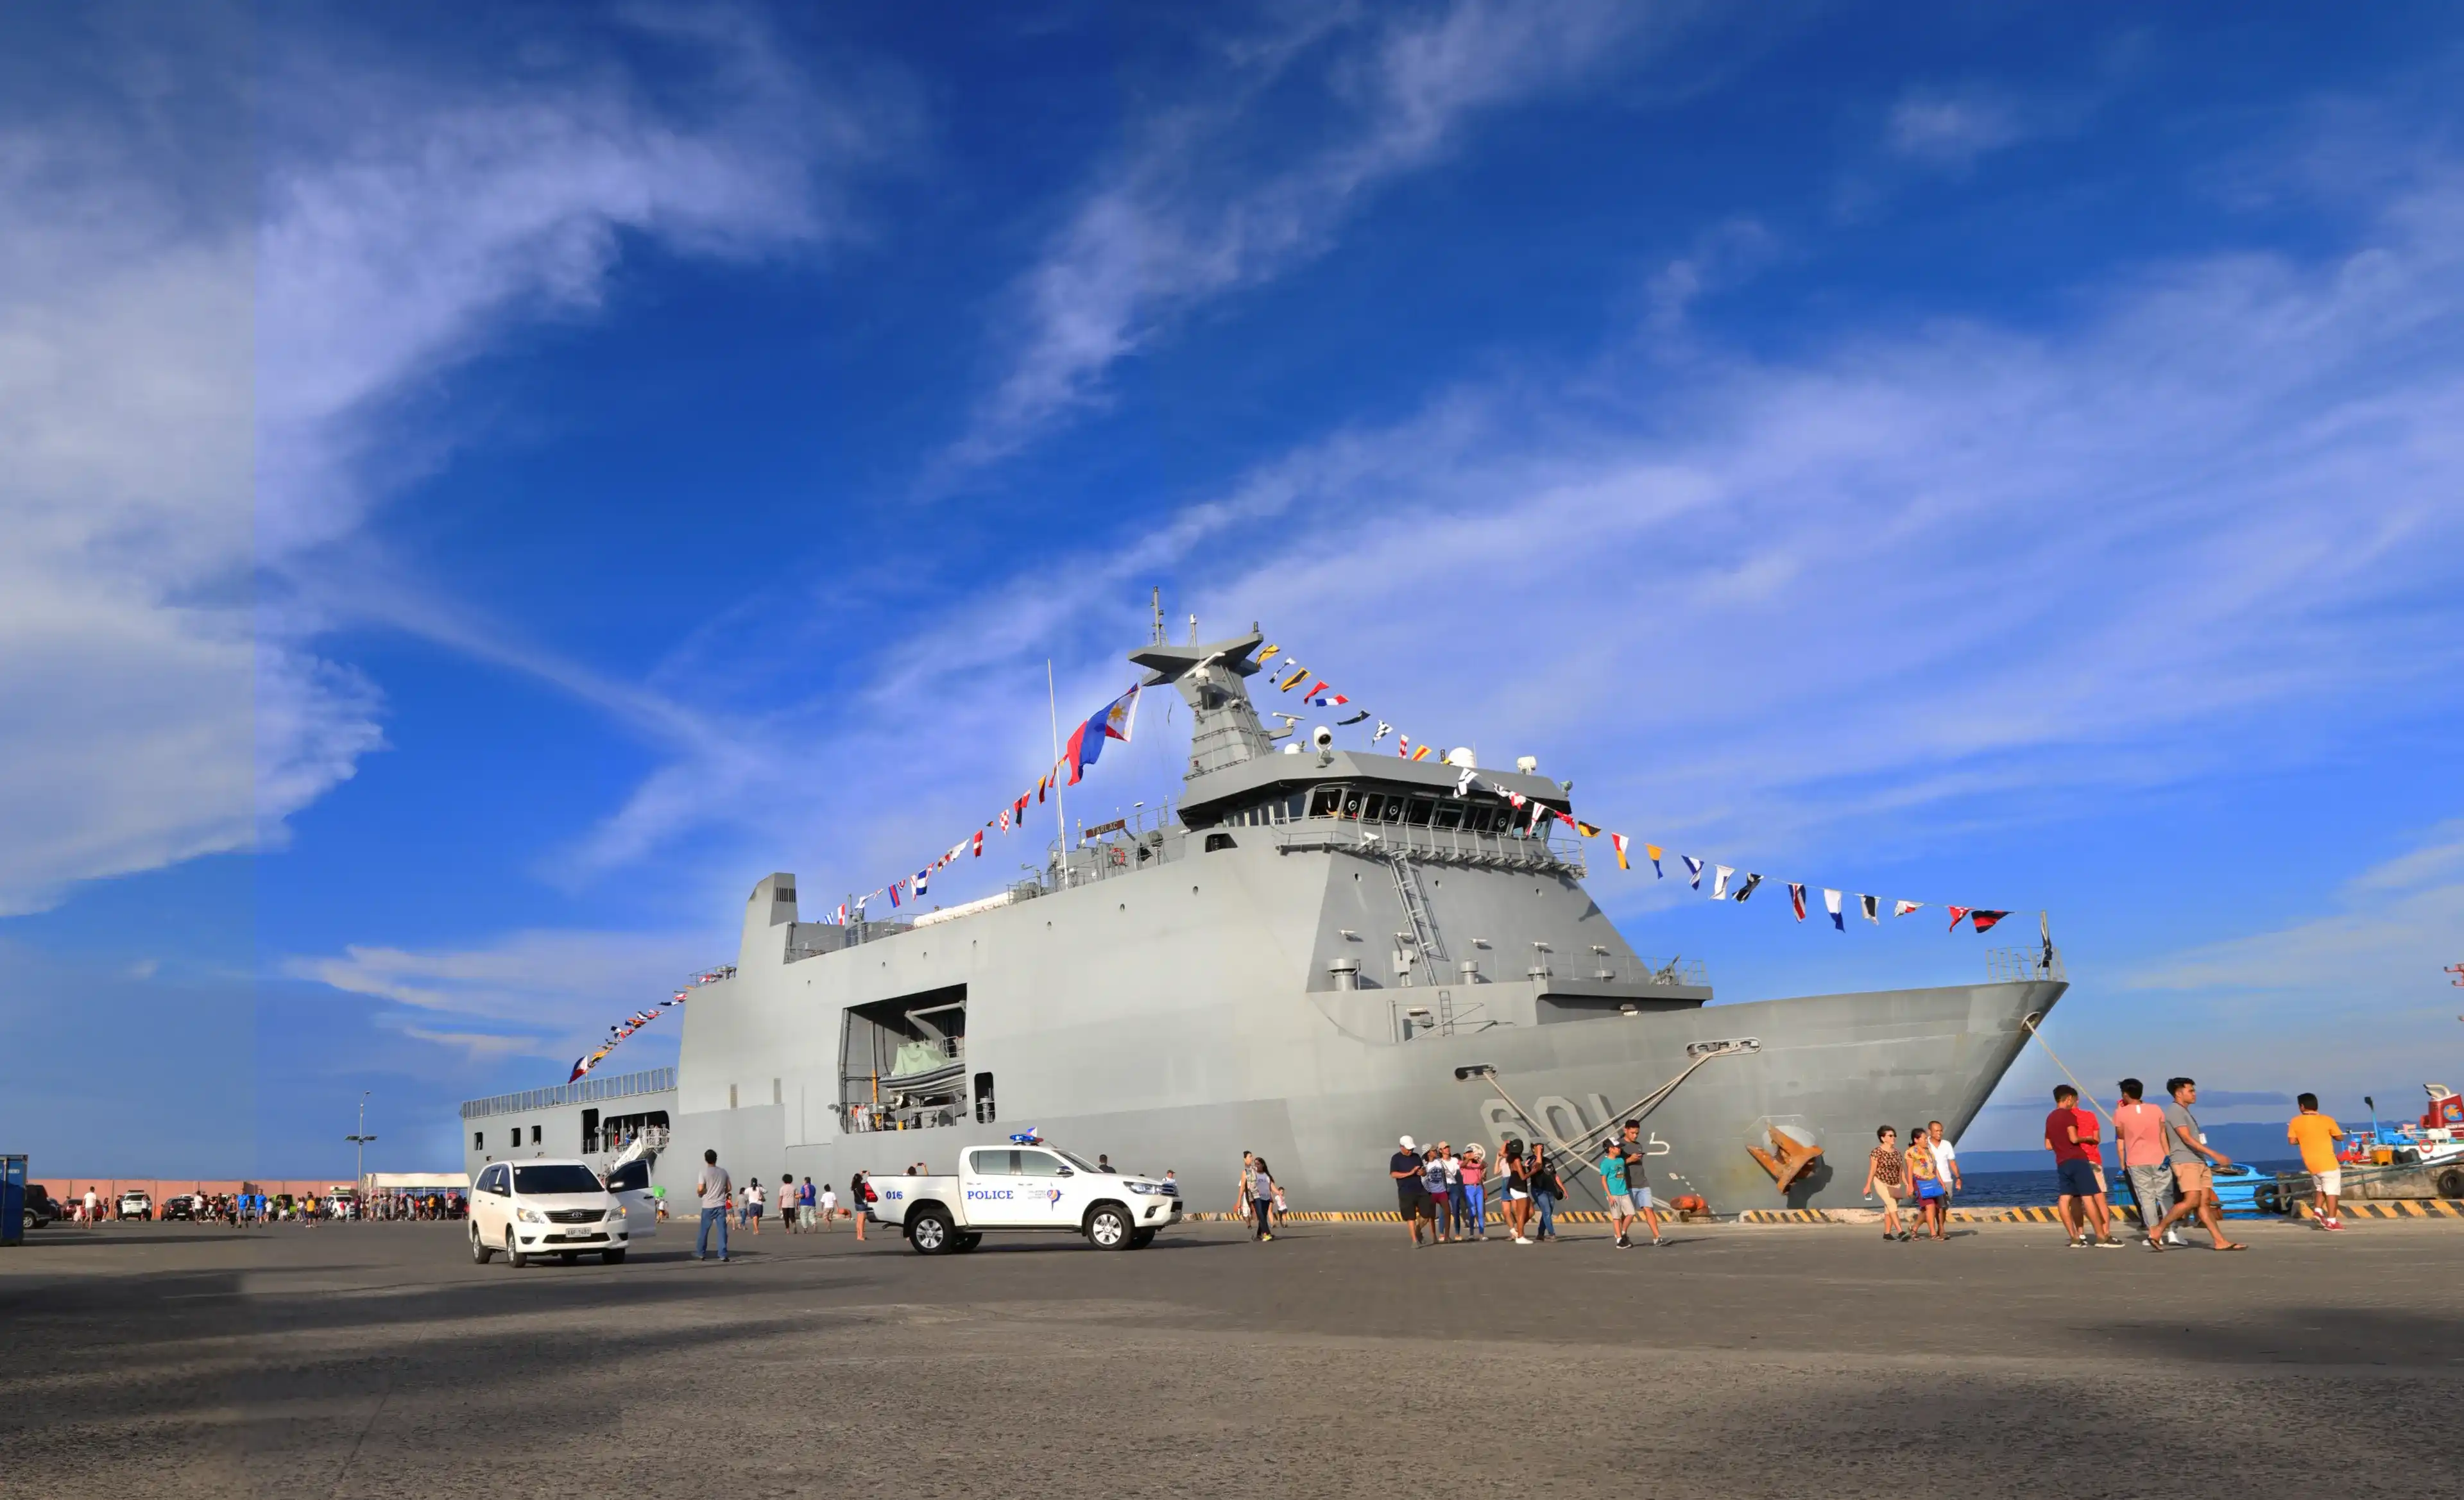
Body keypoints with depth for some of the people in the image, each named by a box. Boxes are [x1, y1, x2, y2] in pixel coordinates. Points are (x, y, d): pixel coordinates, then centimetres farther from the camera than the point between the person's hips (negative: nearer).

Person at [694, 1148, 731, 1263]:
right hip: (721, 1205, 2)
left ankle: (701, 1253, 20)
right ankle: (723, 1255, -5)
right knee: (722, 1230, 0)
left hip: (708, 1206, -2)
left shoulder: (704, 1172, -7)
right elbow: (729, 1188, 7)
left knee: (704, 1230, 11)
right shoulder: (723, 1172, 4)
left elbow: (700, 1189, -14)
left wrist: (699, 1193, 8)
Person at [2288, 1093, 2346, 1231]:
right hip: (2327, 1162, -4)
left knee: (2322, 1188, 23)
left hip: (2310, 1164, 4)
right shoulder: (2327, 1120, -8)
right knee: (2332, 1190, 1)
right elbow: (2340, 1137, 1)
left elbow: (2292, 1141, 0)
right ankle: (2331, 1221, -3)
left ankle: (2319, 1212, 9)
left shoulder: (2295, 1122, -1)